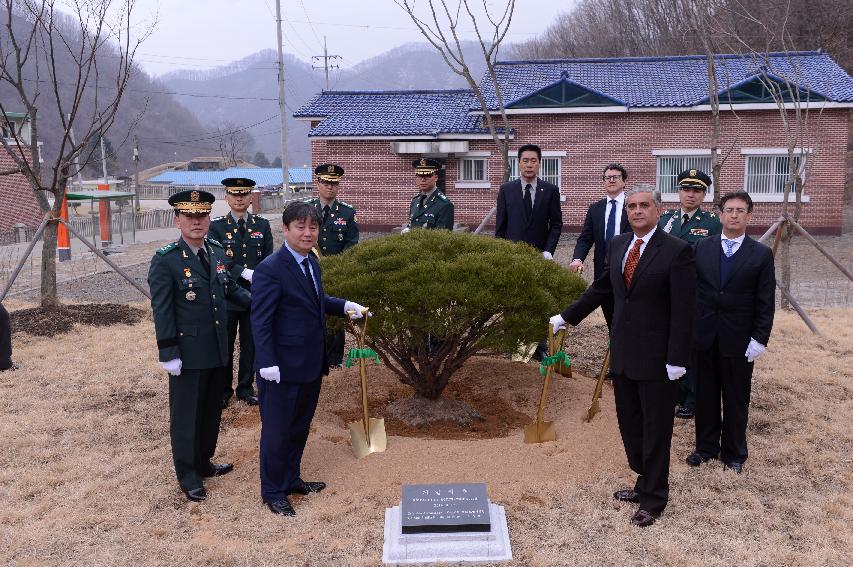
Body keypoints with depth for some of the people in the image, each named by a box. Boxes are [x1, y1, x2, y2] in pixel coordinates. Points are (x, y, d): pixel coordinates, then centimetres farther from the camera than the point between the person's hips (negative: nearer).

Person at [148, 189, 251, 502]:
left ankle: (204, 462, 37)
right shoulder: (165, 260, -14)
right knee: (186, 416, 7)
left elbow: (230, 287, 17)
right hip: (188, 353, -6)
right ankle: (188, 476, 22)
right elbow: (162, 311, -14)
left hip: (218, 350, 6)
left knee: (212, 411, 18)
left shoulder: (216, 250, 5)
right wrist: (169, 354, -16)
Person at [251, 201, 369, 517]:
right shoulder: (270, 269, -18)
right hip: (284, 368, -8)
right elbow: (260, 321, -19)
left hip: (311, 364, 8)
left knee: (300, 427, 21)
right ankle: (272, 492, 24)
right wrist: (267, 363, -24)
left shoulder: (311, 263, 8)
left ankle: (292, 480, 38)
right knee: (277, 430, 7)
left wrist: (345, 306, 7)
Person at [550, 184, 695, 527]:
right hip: (623, 352, 6)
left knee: (655, 428, 6)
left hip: (656, 356, -6)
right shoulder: (617, 245, 6)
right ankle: (645, 483, 34)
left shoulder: (676, 251, -13)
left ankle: (653, 499, 22)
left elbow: (683, 309, -14)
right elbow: (601, 289, 17)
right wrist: (566, 317, 17)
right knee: (630, 423, 16)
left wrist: (677, 358, -16)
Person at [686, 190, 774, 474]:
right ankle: (706, 446, 28)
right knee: (705, 395, 12)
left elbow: (766, 302, -4)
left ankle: (734, 453, 25)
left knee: (736, 398, 9)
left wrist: (759, 339, -9)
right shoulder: (702, 248, 3)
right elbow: (691, 289, 3)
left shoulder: (761, 254, -2)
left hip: (739, 339, -2)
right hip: (704, 336, 2)